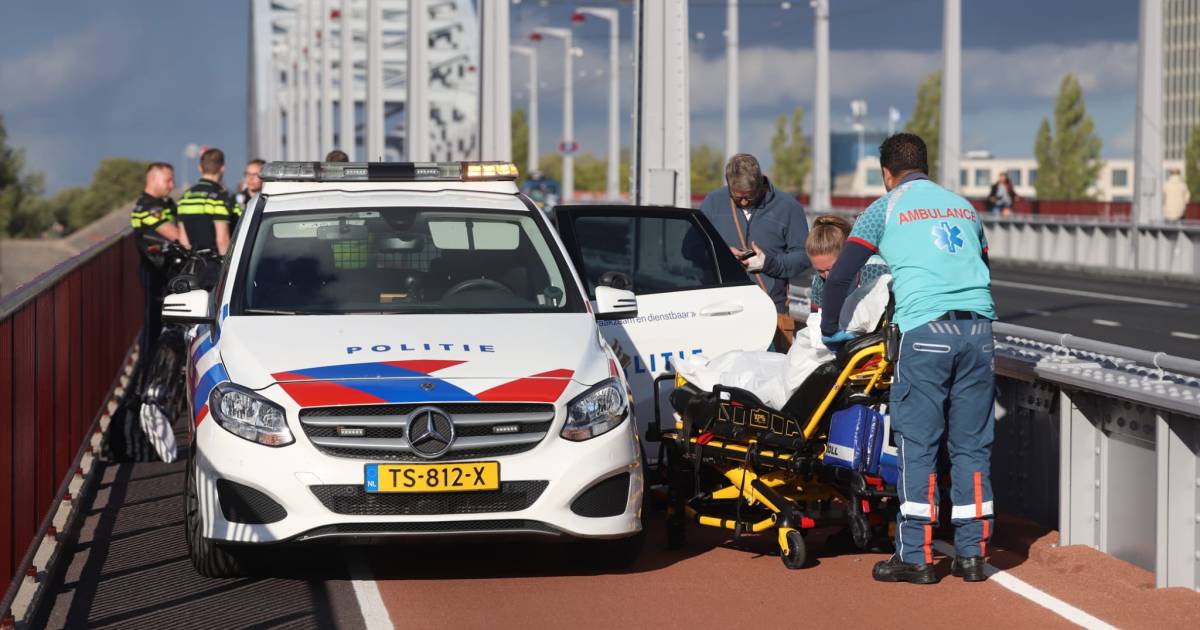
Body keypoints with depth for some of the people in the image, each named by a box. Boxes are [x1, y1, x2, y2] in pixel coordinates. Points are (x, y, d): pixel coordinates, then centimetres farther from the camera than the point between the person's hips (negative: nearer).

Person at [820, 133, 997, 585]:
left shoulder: (886, 209, 11)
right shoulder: (963, 206, 23)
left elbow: (839, 278, 8)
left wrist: (830, 331, 22)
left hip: (926, 328, -4)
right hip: (978, 327, 4)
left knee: (917, 445, 0)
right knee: (972, 445, 7)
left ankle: (915, 556, -2)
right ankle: (971, 554, 8)